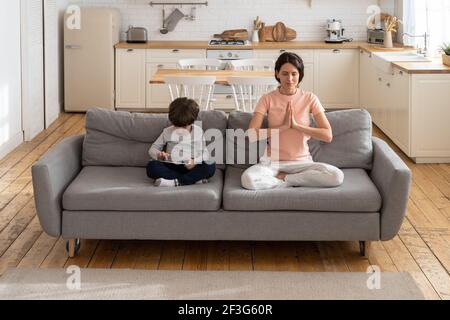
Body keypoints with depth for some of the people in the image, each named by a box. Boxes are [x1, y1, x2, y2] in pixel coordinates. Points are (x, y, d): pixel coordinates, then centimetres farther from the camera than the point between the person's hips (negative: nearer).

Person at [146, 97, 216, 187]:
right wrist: (158, 154, -11)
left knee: (210, 167, -31)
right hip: (171, 168, 1)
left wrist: (195, 161, -16)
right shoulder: (167, 132, 9)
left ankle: (174, 182, -34)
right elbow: (152, 149, 14)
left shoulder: (198, 131, 7)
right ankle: (194, 179, -32)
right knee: (151, 166, -31)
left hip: (191, 168, -1)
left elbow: (205, 154, 6)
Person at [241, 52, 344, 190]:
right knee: (248, 179, -34)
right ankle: (293, 181, -12)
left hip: (302, 162, 1)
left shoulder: (310, 99, -1)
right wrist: (284, 126, -17)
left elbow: (328, 135, -9)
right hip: (273, 161, -1)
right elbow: (251, 135, -13)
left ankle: (283, 178, -12)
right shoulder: (267, 99, -2)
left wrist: (296, 125, -15)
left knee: (337, 176, -27)